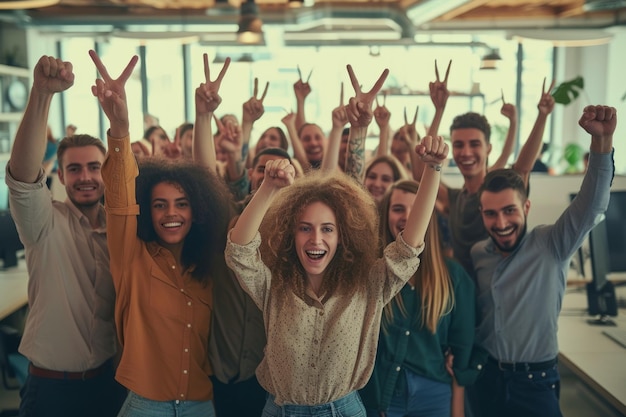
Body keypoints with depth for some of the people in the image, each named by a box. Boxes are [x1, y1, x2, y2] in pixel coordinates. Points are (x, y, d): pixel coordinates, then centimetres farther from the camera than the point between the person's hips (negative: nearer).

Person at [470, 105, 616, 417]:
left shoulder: (552, 245, -11)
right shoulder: (476, 254, -1)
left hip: (536, 382, -3)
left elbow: (591, 205, -25)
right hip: (485, 378, 3)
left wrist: (602, 139, -37)